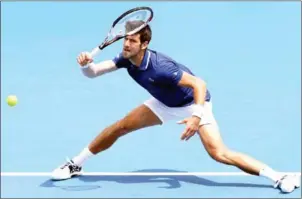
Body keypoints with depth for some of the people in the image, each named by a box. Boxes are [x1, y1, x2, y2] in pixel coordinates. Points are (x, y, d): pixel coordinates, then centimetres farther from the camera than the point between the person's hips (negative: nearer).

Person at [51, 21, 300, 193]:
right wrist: (86, 64, -38)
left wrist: (197, 117, -48)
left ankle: (278, 177, -18)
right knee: (119, 128, 1)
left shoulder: (159, 66, -36)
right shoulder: (126, 58, -15)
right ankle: (75, 165, 16)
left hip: (193, 103, -7)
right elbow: (93, 72, -14)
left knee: (218, 153, -22)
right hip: (165, 103, 7)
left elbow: (199, 84, -36)